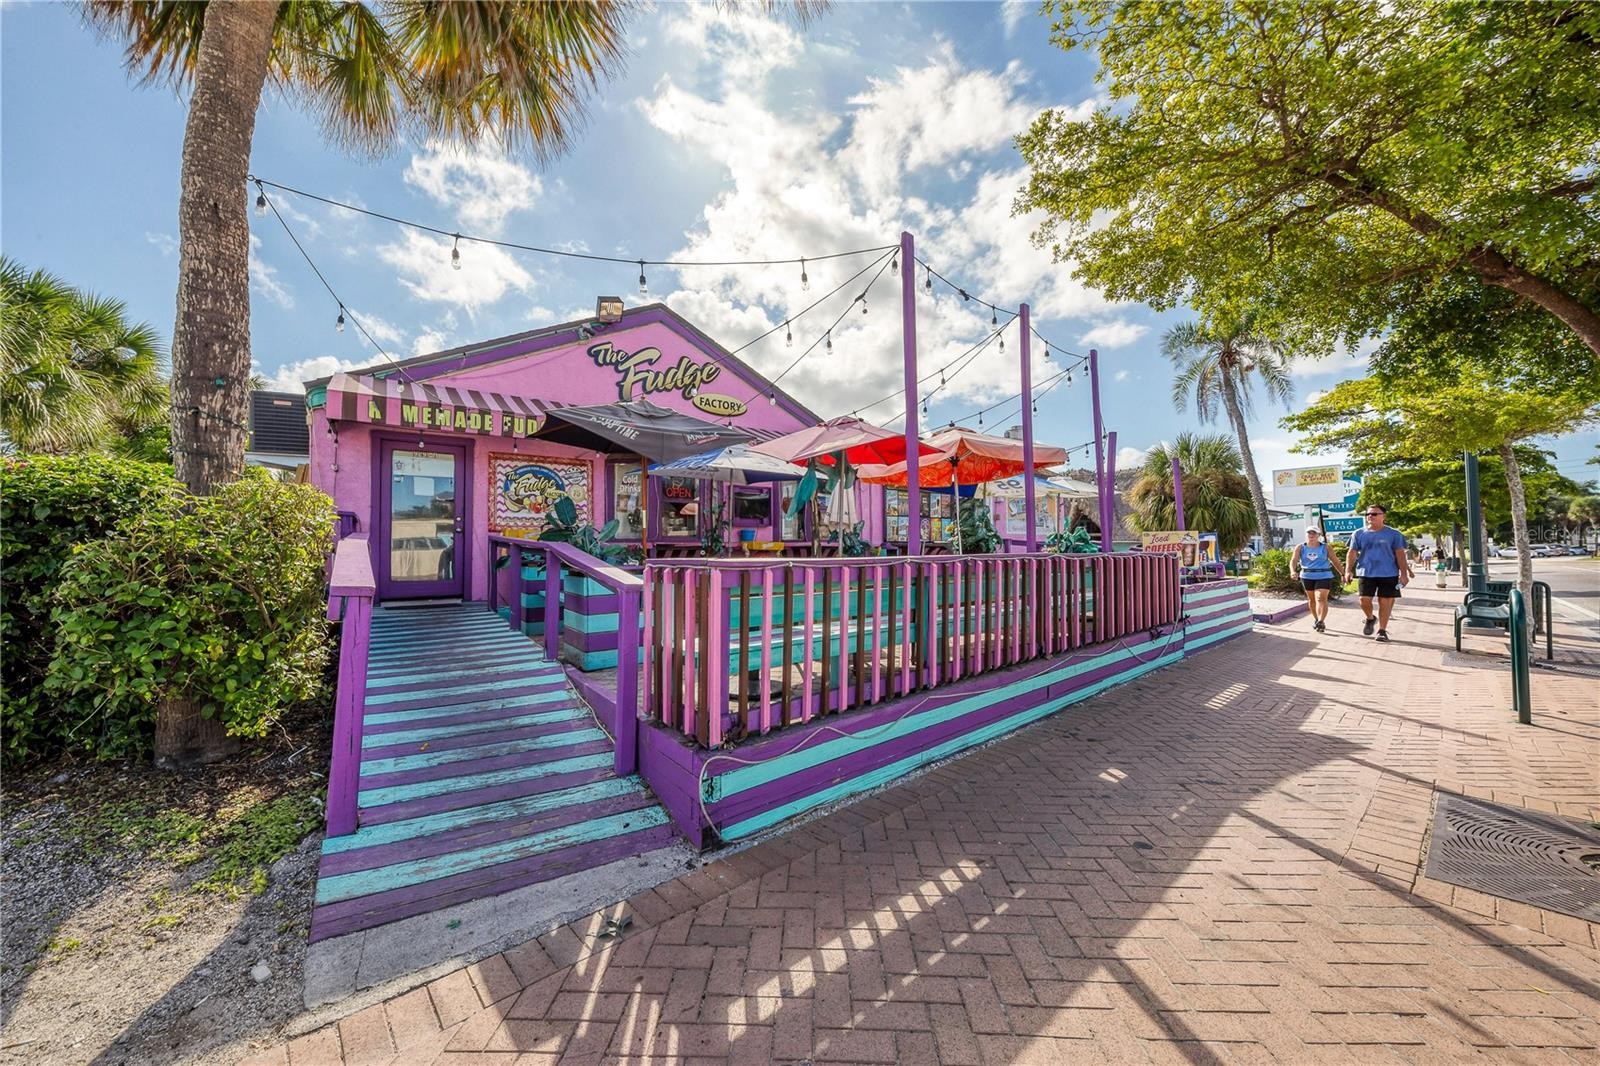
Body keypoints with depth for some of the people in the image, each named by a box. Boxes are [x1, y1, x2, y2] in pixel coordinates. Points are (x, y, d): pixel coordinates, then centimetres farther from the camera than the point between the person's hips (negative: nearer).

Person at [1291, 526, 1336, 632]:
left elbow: (1335, 561, 5)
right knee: (1311, 599, 13)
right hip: (1307, 577, 2)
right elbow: (1293, 561, -4)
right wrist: (1293, 571, -22)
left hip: (1323, 576, -2)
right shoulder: (1300, 547, 2)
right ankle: (1316, 620, 27)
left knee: (1321, 598, -14)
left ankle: (1321, 622, -21)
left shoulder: (1325, 547, -1)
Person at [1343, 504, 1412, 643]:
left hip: (1388, 574, -1)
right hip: (1366, 573, 1)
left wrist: (1404, 573, -5)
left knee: (1385, 602, 3)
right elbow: (1352, 553, 6)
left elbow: (1400, 554, 1)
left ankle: (1382, 630, 14)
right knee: (1364, 600, -4)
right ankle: (1370, 619, 25)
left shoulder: (1393, 534, 1)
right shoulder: (1359, 534, 5)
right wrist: (1348, 570, -5)